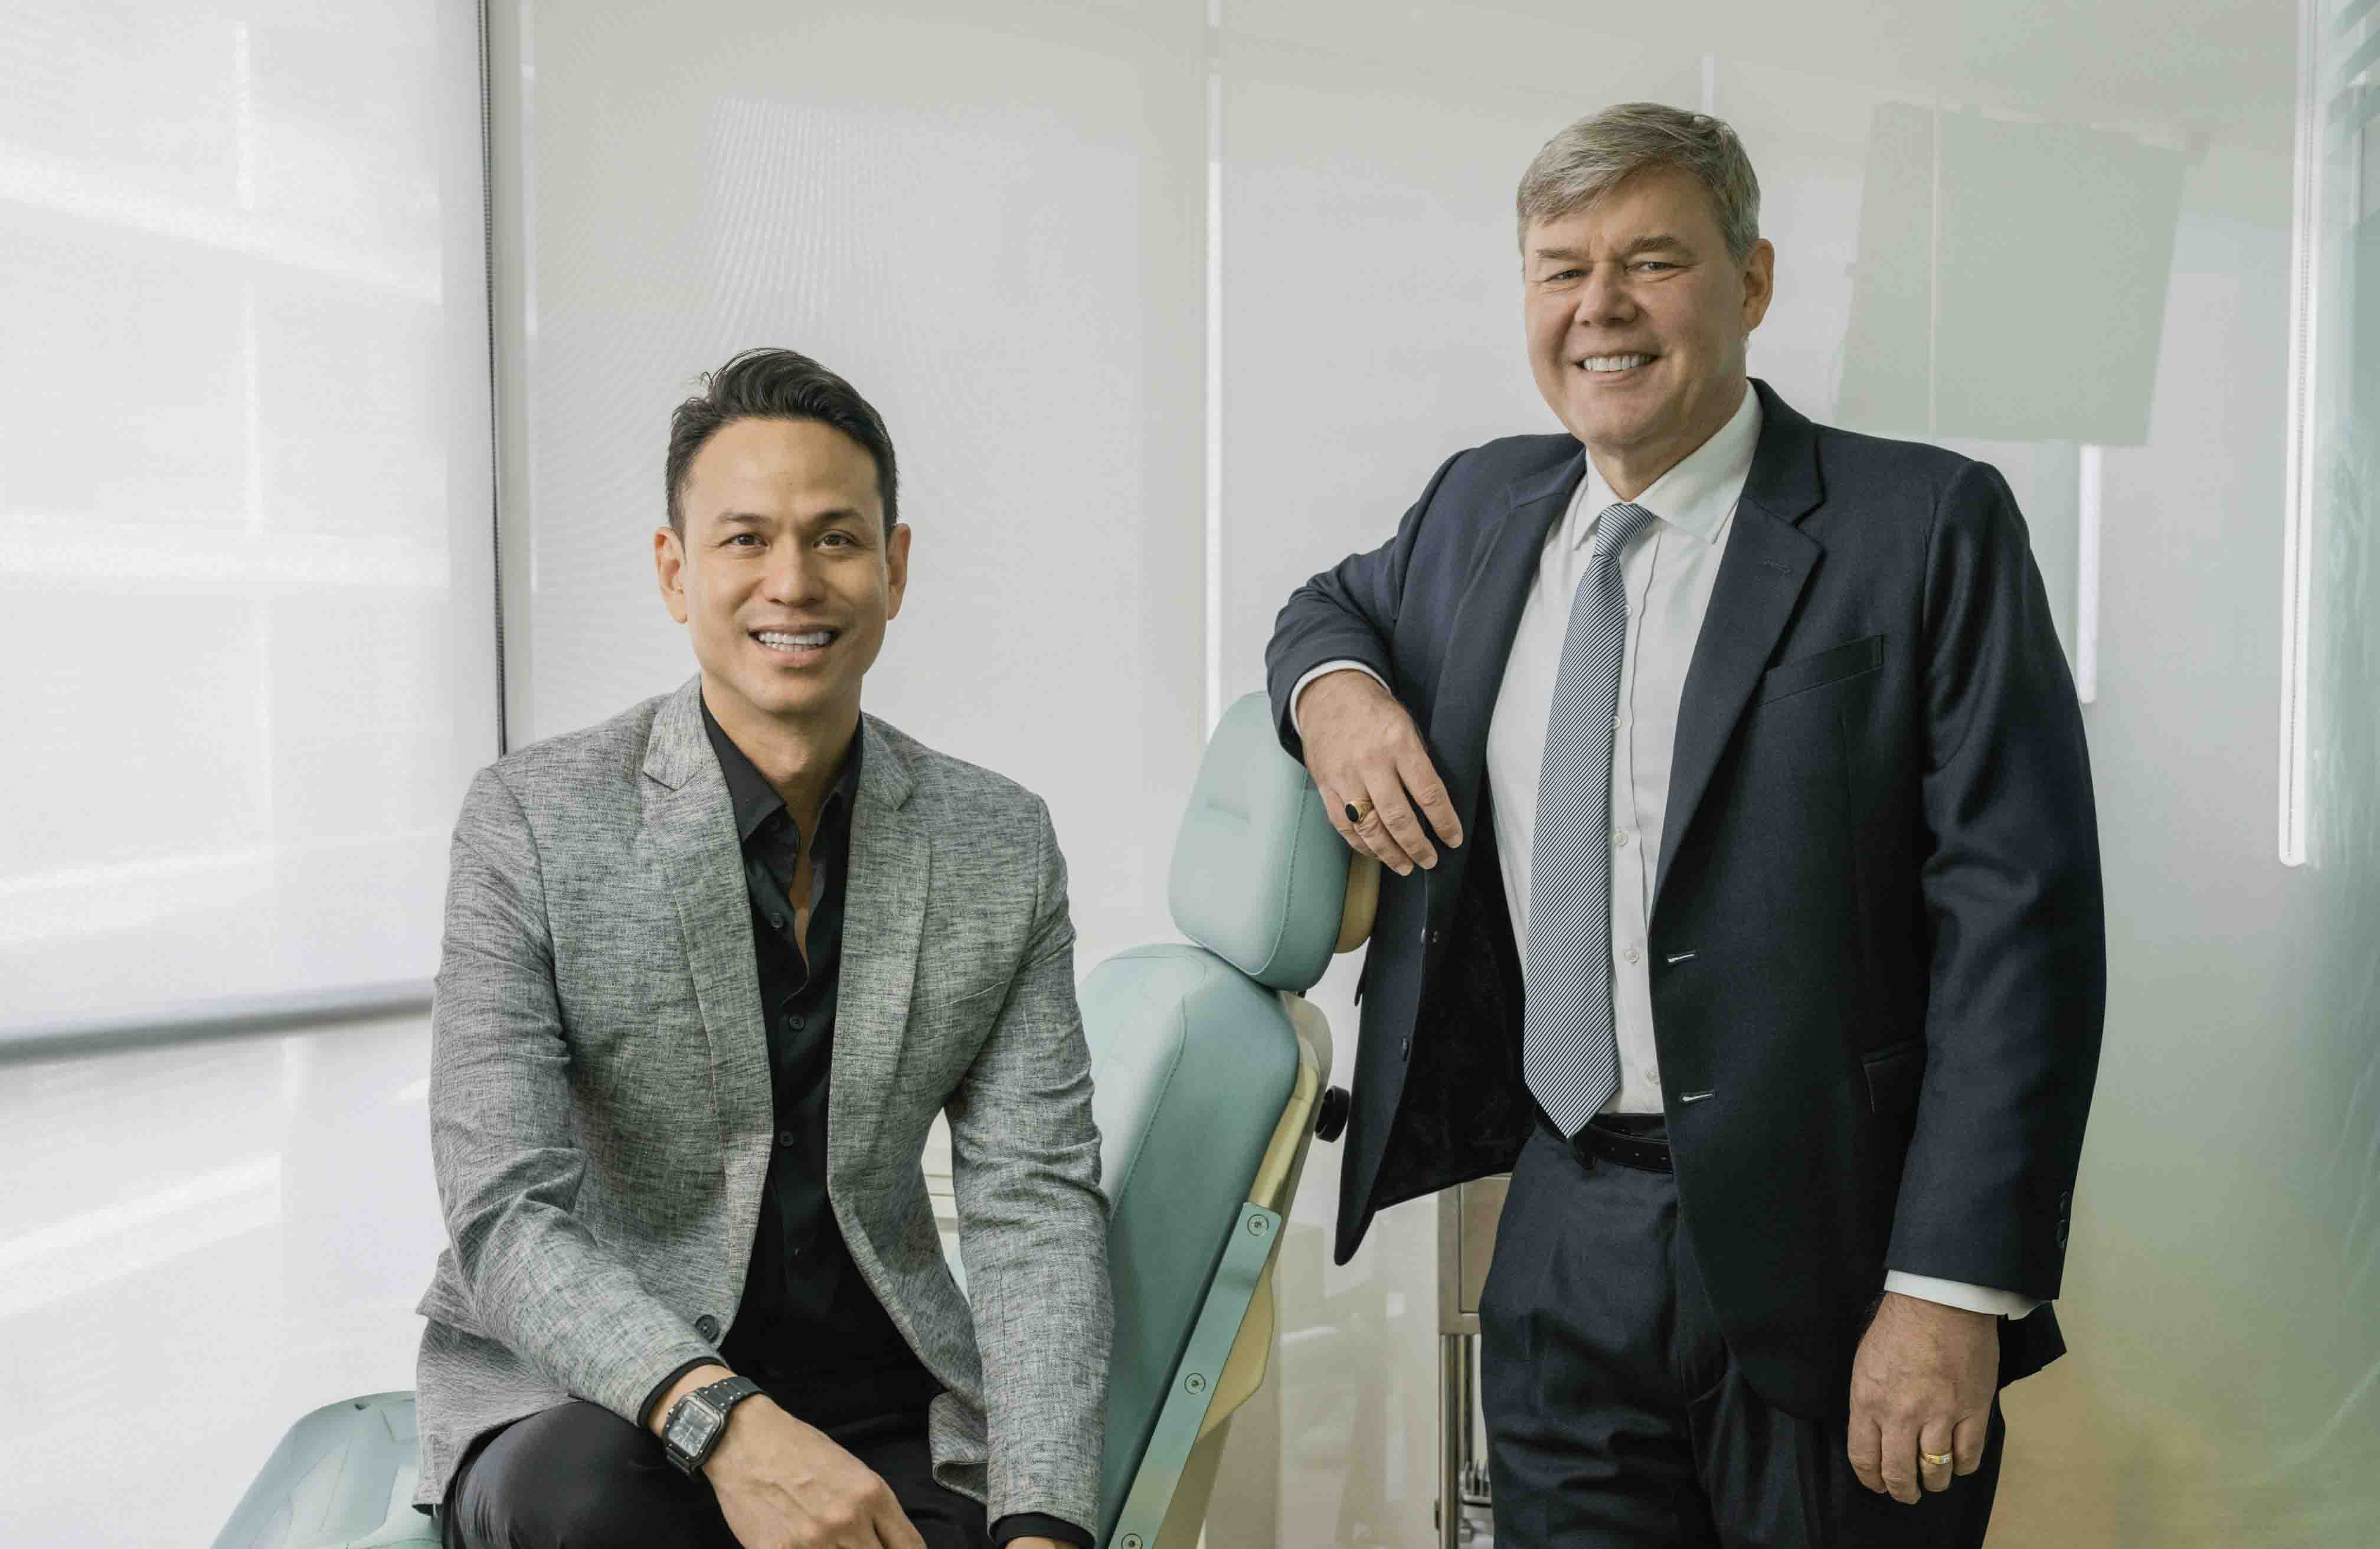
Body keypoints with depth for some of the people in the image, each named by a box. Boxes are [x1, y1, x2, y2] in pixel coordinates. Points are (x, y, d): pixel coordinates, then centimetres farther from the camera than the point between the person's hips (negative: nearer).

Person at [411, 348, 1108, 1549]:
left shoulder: (1003, 846, 0)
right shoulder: (534, 820, -9)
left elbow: (1033, 1205, -3)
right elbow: (505, 1214, -15)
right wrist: (720, 1418, -32)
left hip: (886, 1406, 2)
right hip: (587, 1400, -2)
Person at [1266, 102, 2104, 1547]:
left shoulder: (1931, 525, -8)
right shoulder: (1485, 505, 8)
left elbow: (2018, 915, -12)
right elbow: (1344, 599, 28)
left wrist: (1953, 1293, -18)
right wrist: (1330, 682, 2)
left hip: (1825, 1254, -4)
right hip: (1564, 1241, 4)